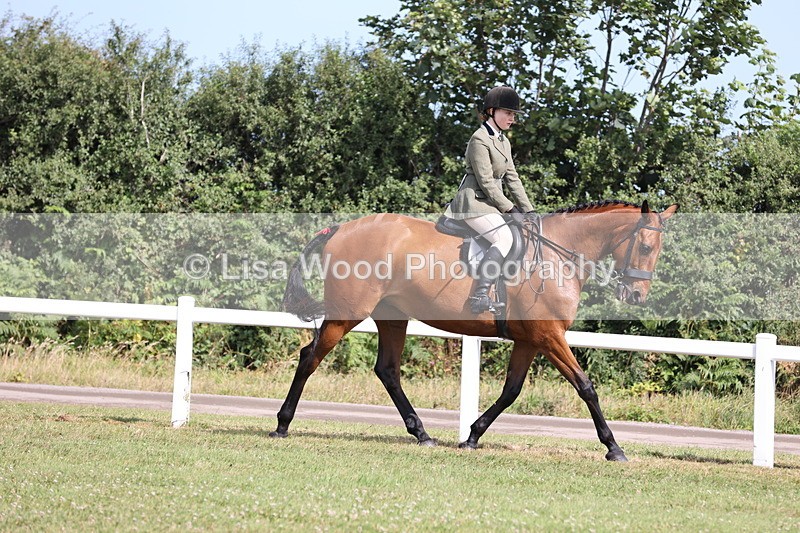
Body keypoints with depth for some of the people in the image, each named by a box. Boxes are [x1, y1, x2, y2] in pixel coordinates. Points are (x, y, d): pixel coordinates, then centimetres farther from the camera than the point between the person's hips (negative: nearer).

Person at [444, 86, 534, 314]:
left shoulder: (504, 142, 18)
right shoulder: (480, 139, -12)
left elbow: (512, 178, 17)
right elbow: (486, 182, -17)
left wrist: (528, 210, 7)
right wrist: (510, 209, -17)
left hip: (489, 203, 11)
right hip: (474, 202, -11)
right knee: (504, 238, -30)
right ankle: (479, 295, -35)